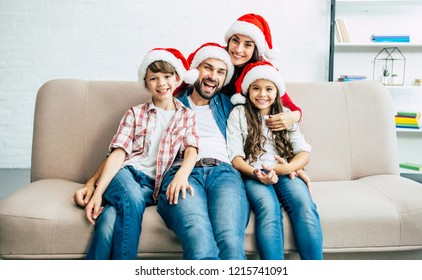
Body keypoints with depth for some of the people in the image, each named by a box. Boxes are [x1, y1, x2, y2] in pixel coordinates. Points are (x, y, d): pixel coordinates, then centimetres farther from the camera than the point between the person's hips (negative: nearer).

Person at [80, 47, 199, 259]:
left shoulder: (187, 116, 15)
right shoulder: (136, 113, 14)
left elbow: (191, 150, -1)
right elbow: (118, 154, 3)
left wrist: (181, 175, -26)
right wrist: (98, 192, -12)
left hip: (153, 184, 0)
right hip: (126, 172, 1)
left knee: (111, 216, -32)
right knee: (132, 198, -37)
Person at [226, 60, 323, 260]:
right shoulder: (238, 114, 13)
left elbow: (304, 152, 9)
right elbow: (235, 157, 2)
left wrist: (288, 167, -14)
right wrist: (257, 174, -18)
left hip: (285, 173, 2)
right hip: (253, 175, -2)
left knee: (304, 203, -30)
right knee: (268, 207, -35)